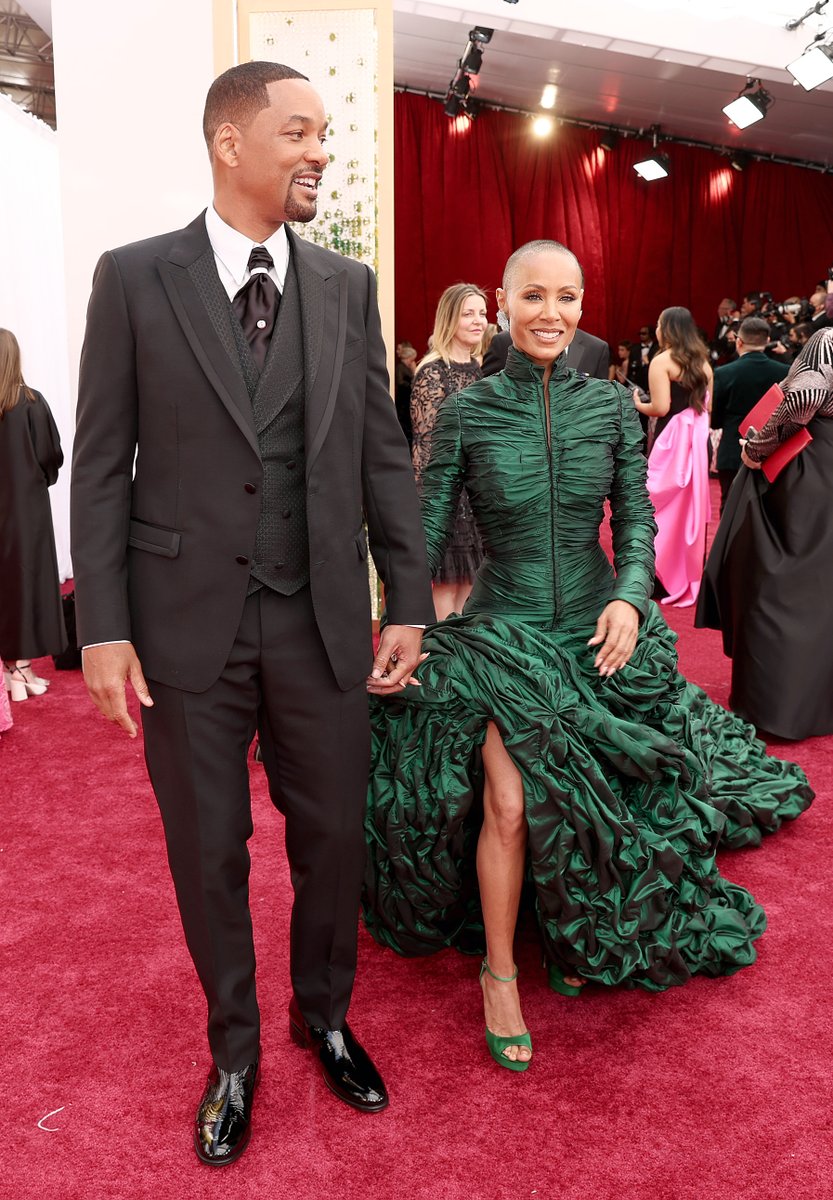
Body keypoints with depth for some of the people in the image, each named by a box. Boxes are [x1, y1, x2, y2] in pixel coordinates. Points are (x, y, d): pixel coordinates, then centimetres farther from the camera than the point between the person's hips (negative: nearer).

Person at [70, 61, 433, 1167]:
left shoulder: (349, 286, 6)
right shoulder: (135, 278, -1)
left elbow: (384, 453, 6)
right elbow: (103, 465, -2)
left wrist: (409, 600, 2)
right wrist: (102, 627, -7)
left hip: (322, 618, 2)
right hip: (189, 619, -1)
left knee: (333, 835, 12)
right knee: (207, 851, 12)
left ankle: (325, 1015, 40)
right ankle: (235, 1051, 36)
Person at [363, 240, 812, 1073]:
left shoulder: (610, 404, -1)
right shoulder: (465, 412, -7)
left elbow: (637, 518, 2)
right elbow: (427, 533, -6)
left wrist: (630, 597, -15)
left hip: (597, 630, 3)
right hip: (500, 631, -2)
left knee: (584, 797, 10)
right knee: (510, 804, -13)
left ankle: (574, 935, 41)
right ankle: (499, 974, 14)